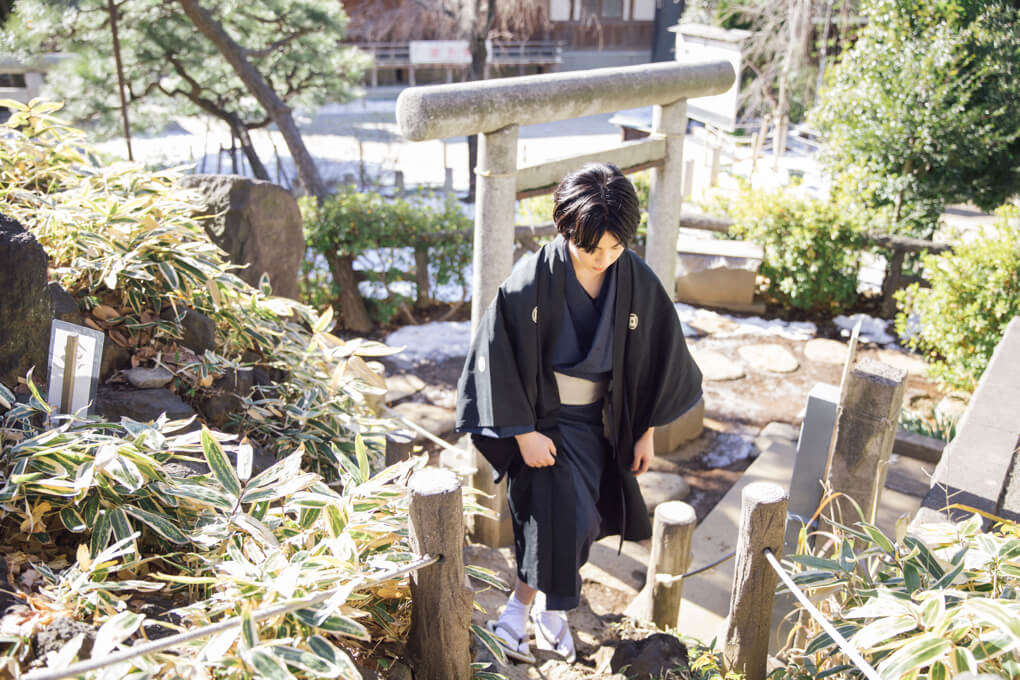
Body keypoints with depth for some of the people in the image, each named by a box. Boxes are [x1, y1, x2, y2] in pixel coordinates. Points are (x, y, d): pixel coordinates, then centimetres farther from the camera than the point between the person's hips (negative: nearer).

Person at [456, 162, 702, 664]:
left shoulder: (637, 282, -10)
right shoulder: (532, 280, -20)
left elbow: (656, 357, 1)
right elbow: (498, 354, -15)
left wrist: (646, 432, 4)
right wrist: (524, 432, -16)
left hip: (600, 424, 4)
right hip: (543, 420, -3)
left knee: (579, 520, 9)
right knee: (559, 515, -15)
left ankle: (526, 605, 31)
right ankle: (539, 609, 9)